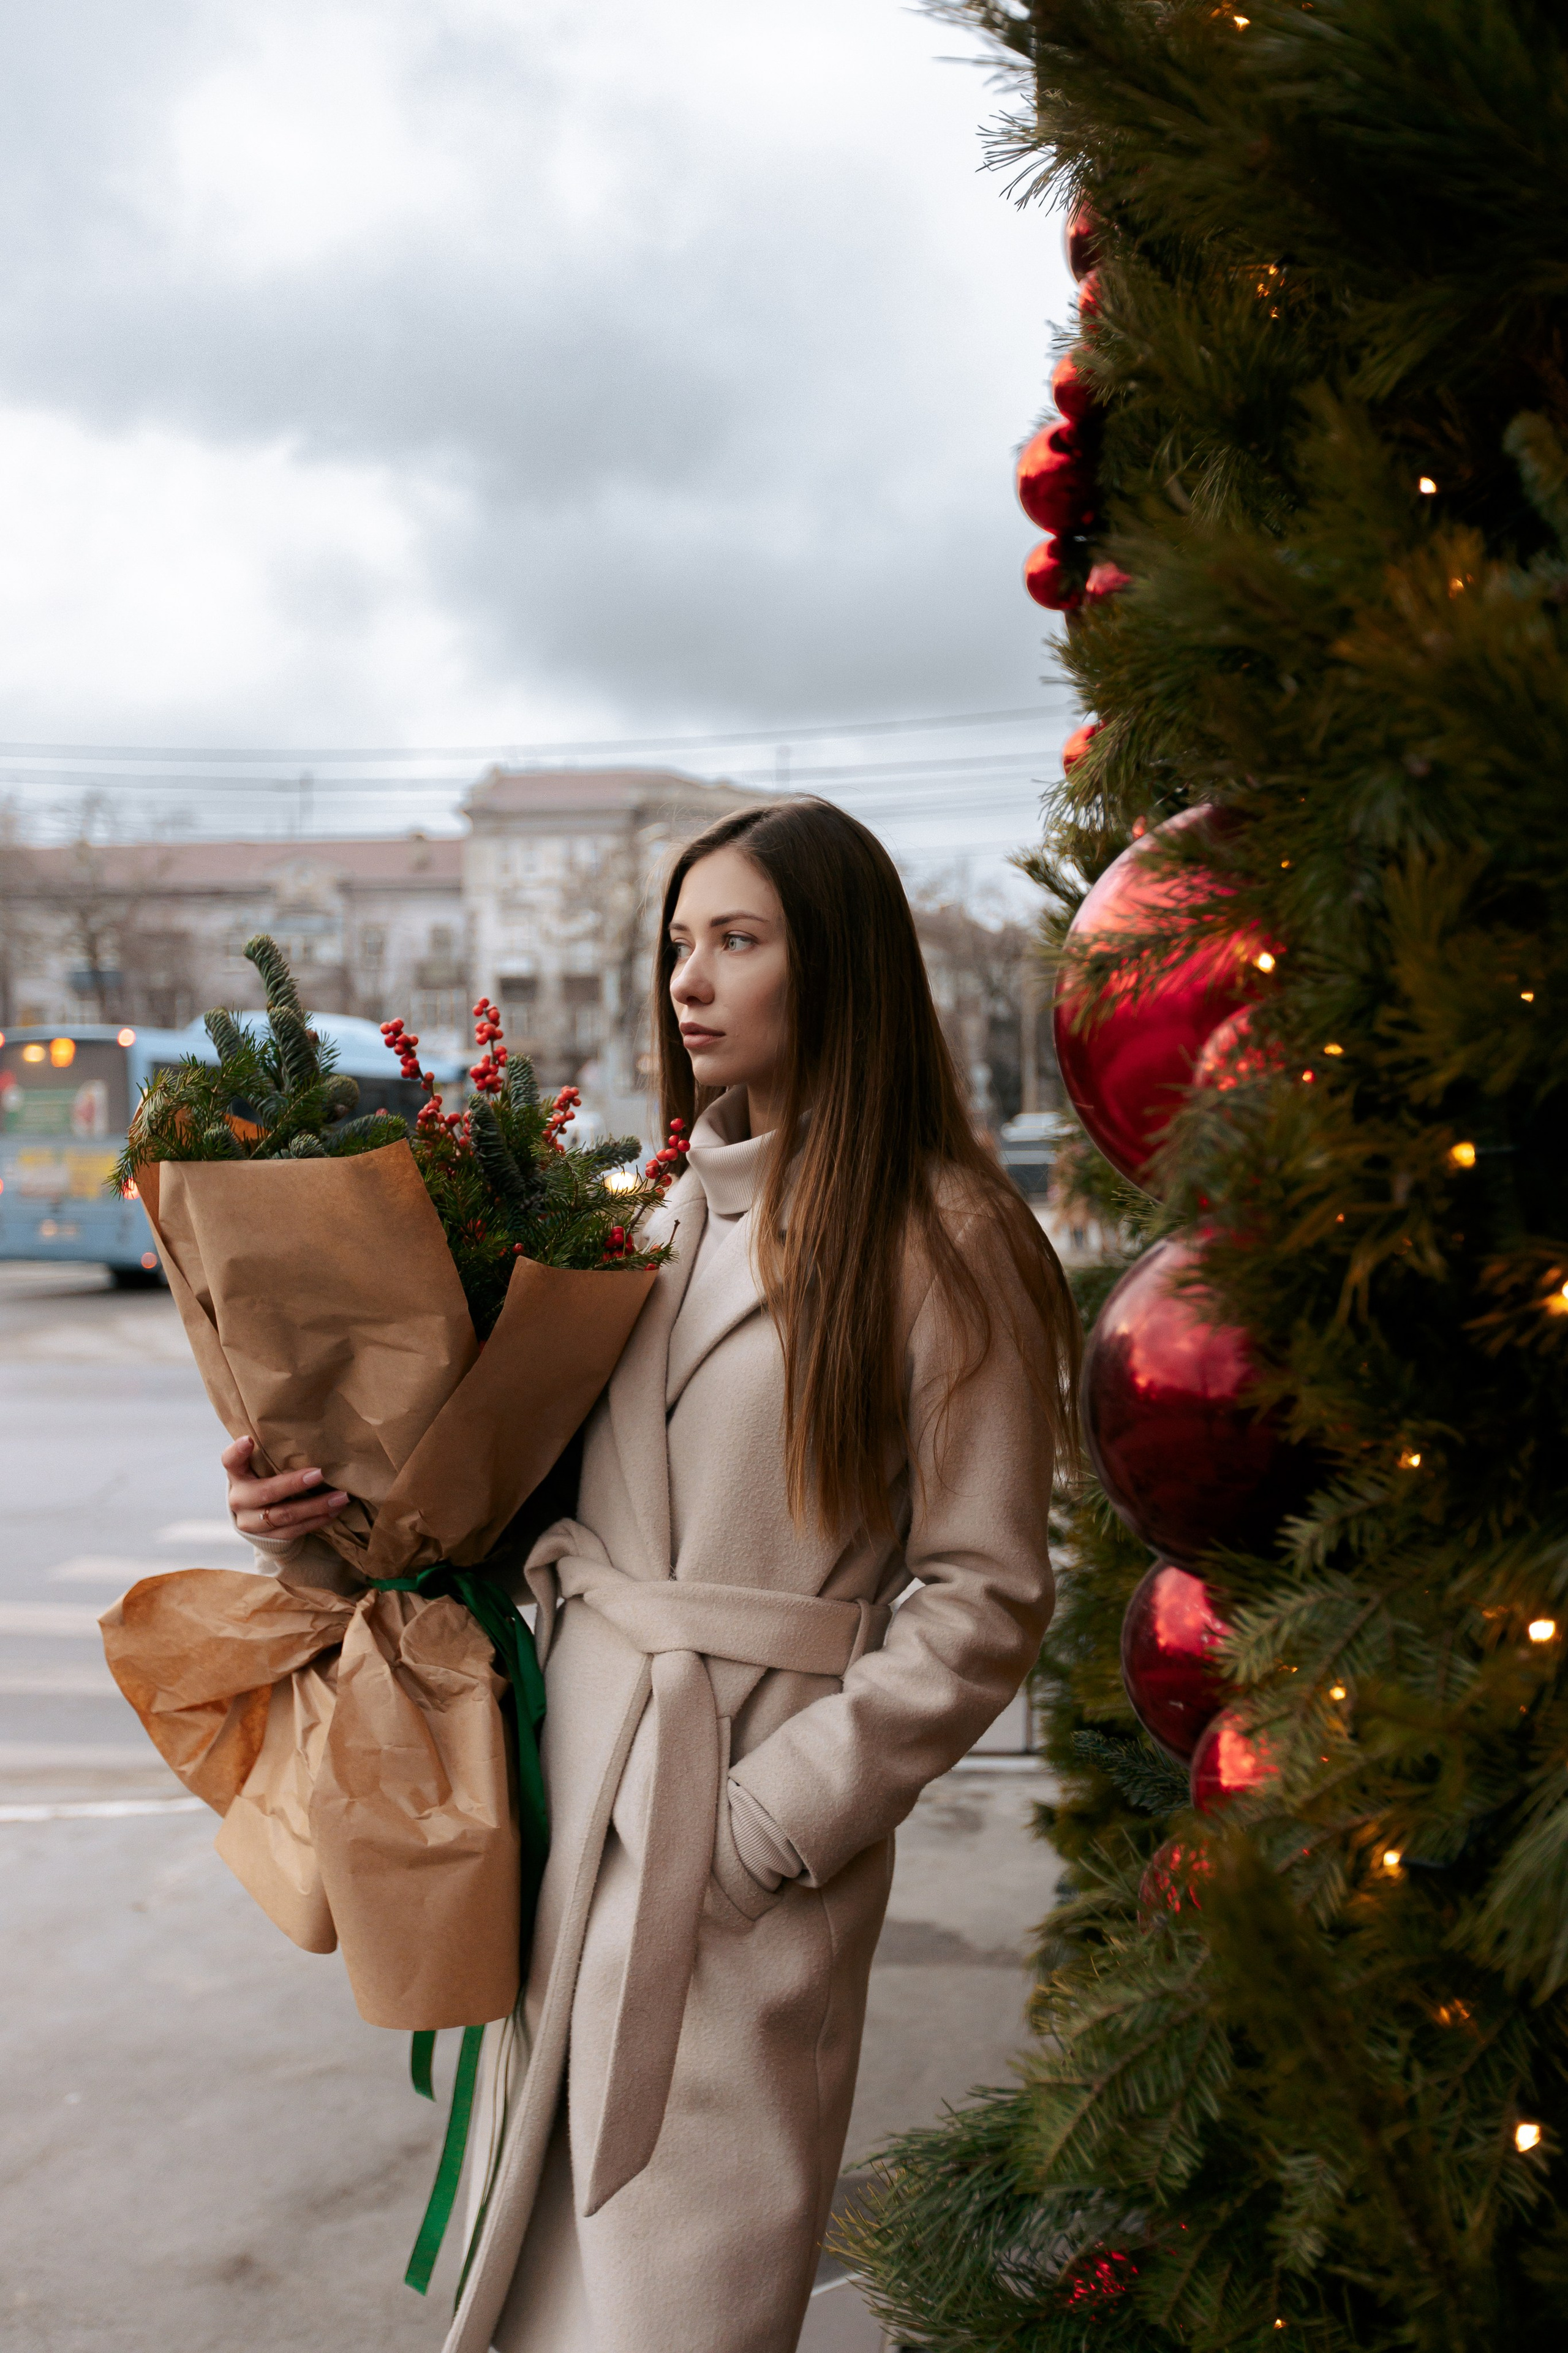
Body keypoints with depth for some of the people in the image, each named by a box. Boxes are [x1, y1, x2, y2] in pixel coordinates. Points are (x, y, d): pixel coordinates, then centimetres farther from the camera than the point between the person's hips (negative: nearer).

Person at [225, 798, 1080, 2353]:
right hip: (572, 1764, 6)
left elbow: (981, 1600, -10)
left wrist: (774, 1817, -13)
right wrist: (331, 1496, -2)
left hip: (736, 1830, -5)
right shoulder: (660, 1205, 9)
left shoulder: (945, 1247, -10)